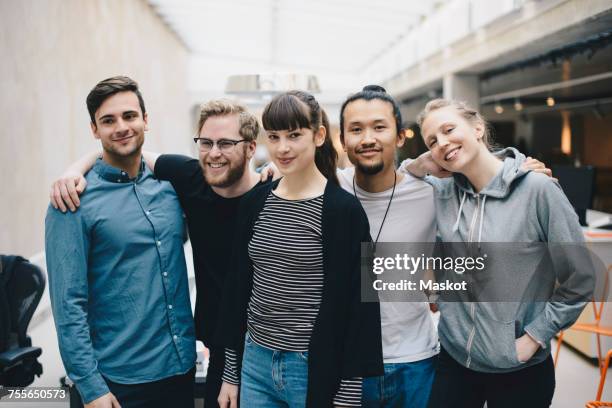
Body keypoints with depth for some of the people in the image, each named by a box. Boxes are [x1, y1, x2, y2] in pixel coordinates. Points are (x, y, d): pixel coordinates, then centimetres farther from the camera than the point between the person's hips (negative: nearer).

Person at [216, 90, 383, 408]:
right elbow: (238, 288, 9)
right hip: (255, 362, 5)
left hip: (318, 368, -4)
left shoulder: (344, 209, -11)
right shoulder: (254, 203, 3)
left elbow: (357, 304, -11)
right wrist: (230, 372, 10)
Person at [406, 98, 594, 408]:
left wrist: (534, 337, -9)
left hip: (519, 371, -3)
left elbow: (579, 282, -7)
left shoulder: (537, 189, -14)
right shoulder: (442, 193, -1)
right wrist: (415, 167, -2)